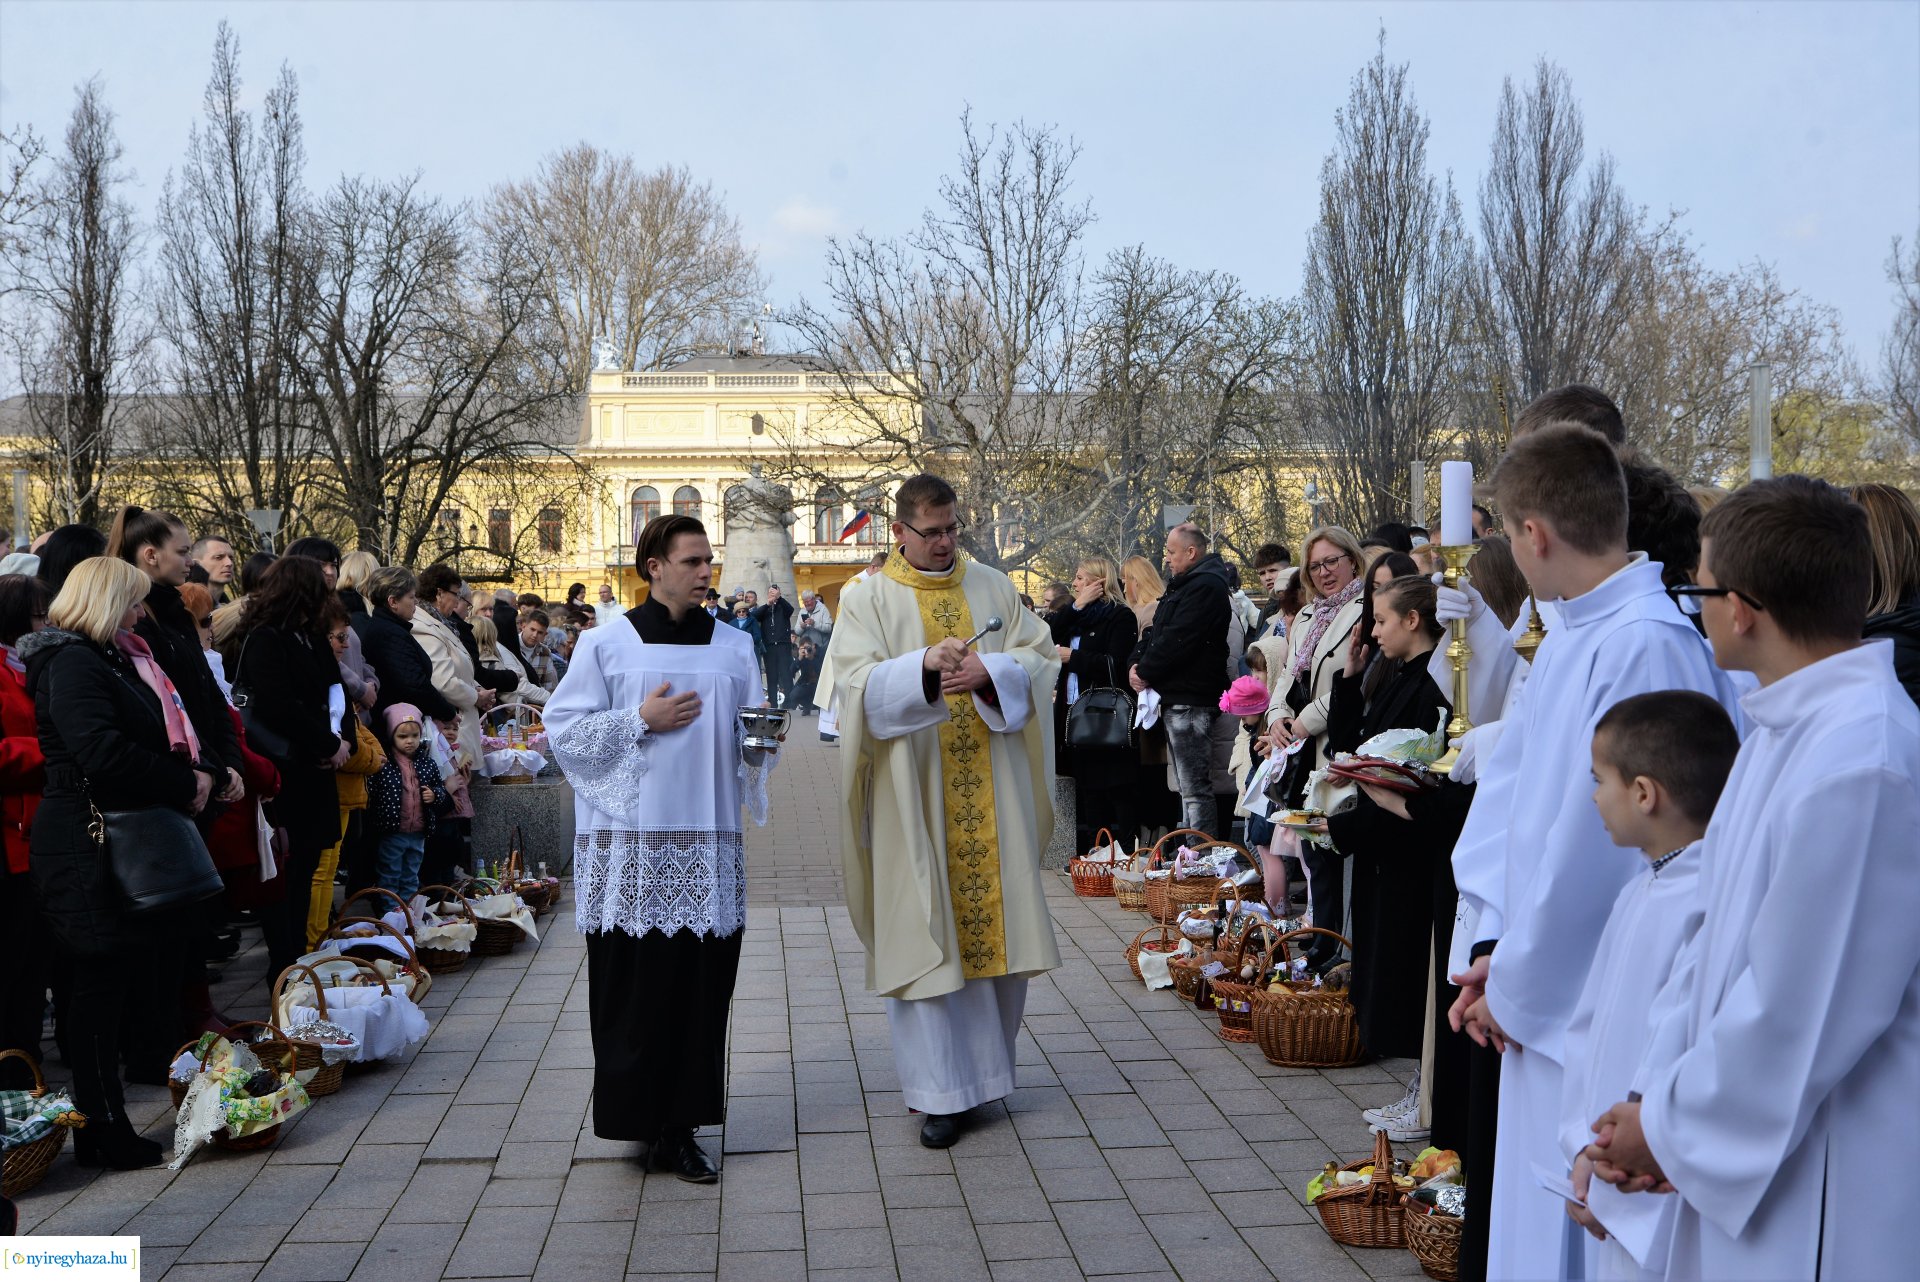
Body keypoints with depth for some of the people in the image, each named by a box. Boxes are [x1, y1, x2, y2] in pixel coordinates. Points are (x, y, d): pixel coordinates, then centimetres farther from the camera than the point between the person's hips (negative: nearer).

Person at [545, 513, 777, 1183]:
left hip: (707, 840, 3)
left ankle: (679, 1124, 13)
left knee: (701, 983, 3)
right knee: (633, 983, 0)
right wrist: (642, 720, -11)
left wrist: (759, 738, -10)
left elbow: (749, 743, 13)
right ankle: (637, 1115, 14)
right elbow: (563, 729, -2)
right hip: (630, 844, -3)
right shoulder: (605, 644, 1)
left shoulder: (734, 646, 11)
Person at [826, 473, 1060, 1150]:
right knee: (925, 933, -1)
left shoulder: (993, 586, 10)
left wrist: (989, 671, -16)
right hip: (914, 793, -3)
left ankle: (987, 1061, 27)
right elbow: (856, 685, -10)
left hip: (990, 794, 3)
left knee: (997, 922, 7)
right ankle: (943, 1090, 8)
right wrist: (925, 668, -26)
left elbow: (1040, 658, 4)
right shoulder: (867, 598, 0)